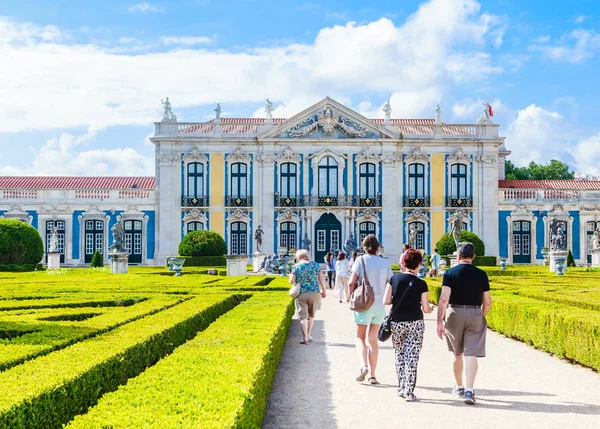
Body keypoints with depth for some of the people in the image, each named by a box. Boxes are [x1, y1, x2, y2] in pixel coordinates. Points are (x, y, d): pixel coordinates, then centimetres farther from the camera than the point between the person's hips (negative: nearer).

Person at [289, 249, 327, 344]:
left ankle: (305, 338, -7)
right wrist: (324, 290, 14)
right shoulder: (315, 265, 4)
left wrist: (291, 275, 15)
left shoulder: (296, 267, -4)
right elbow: (322, 279, 3)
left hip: (301, 294, -3)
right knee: (311, 315, 19)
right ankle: (308, 335, 26)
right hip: (314, 293, 3)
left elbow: (292, 281, -6)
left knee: (303, 316, 0)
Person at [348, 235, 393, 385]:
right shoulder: (384, 263, 4)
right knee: (373, 340, 12)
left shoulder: (361, 260, -6)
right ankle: (372, 375, 11)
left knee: (360, 337, 10)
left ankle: (363, 366, -14)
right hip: (380, 305, 3)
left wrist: (351, 297, 3)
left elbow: (352, 282, -11)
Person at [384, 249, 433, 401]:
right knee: (412, 357, 0)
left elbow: (386, 300, -2)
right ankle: (409, 392, -1)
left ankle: (401, 388, 22)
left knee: (399, 354, 17)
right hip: (415, 323, -3)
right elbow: (426, 308, -5)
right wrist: (430, 309, 17)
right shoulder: (421, 284, -7)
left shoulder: (394, 279, -1)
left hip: (396, 322, 3)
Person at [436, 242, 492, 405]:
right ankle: (469, 390, -15)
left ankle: (459, 387, 30)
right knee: (471, 354, -3)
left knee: (457, 354, 16)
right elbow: (487, 302, 5)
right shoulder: (481, 274, 3)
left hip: (455, 314, 0)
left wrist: (440, 321, -12)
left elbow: (444, 299, -13)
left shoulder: (450, 273, -4)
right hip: (475, 315, 0)